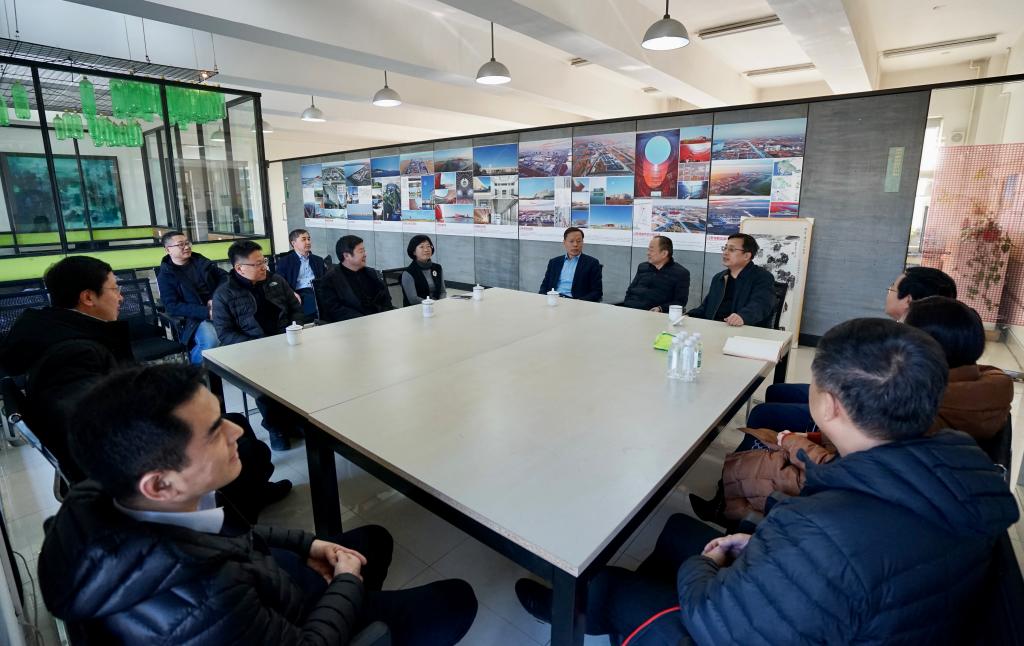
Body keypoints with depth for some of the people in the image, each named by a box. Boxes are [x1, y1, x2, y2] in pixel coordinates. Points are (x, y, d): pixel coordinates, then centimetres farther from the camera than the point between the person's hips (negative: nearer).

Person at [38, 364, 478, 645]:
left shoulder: (108, 499, -19)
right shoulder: (201, 603, -45)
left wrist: (303, 542, 0)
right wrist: (348, 583, -10)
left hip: (262, 591, 6)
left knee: (374, 539, 22)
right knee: (456, 600, 4)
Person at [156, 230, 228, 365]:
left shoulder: (199, 260, 16)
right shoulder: (165, 275, 3)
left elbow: (224, 276, 14)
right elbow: (173, 306, -7)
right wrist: (207, 312, -19)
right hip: (196, 317, -4)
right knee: (211, 341, -35)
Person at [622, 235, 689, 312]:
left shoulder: (681, 273, 5)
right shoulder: (642, 267, 21)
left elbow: (680, 302, -2)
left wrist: (660, 309, -19)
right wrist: (626, 304, 3)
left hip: (652, 314, -4)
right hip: (629, 310, 4)